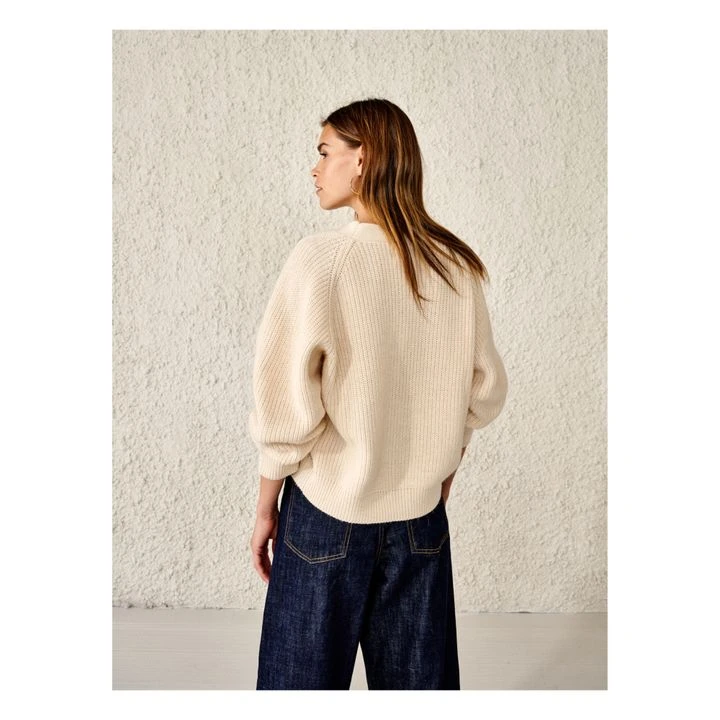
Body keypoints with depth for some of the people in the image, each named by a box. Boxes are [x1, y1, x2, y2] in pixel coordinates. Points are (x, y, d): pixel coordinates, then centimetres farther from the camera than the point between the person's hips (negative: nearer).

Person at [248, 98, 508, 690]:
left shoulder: (321, 258, -16)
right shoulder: (457, 267, -3)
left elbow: (286, 407, -14)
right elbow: (484, 391, 4)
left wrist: (266, 508, -1)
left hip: (329, 514, -3)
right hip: (422, 515, 4)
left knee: (306, 678, 15)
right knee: (420, 678, 18)